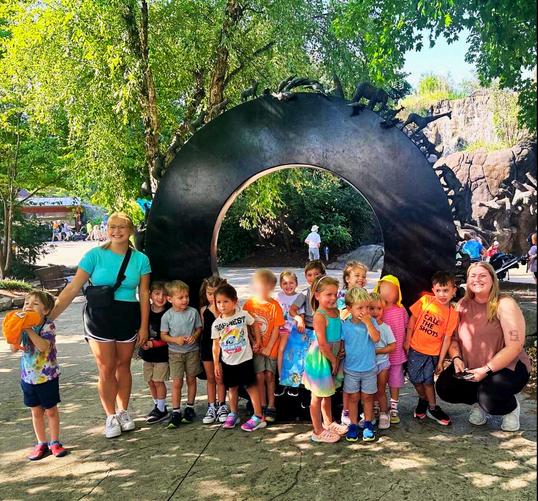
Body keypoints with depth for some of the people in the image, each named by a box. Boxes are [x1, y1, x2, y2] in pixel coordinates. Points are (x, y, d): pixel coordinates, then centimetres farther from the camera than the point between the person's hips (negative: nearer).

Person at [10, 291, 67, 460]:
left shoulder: (48, 326, -17)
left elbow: (44, 346, -32)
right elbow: (14, 348, -9)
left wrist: (28, 329, -36)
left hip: (48, 376, -4)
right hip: (28, 376, 4)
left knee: (51, 411, 9)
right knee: (36, 411, 15)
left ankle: (54, 442, 25)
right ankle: (41, 444, 29)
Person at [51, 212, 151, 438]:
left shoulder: (140, 259, -1)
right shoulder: (95, 255, -6)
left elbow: (144, 294, 1)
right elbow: (73, 288, -9)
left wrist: (144, 326, -1)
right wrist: (50, 315, -16)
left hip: (128, 317, 2)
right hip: (99, 317, -1)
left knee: (123, 366, 12)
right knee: (106, 369, 4)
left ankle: (122, 412, 29)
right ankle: (110, 417, 19)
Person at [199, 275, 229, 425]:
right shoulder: (204, 310, 3)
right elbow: (203, 328, 9)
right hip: (207, 346, 4)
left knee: (219, 378, 5)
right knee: (210, 378, 12)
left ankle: (221, 406, 18)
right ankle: (211, 407, 21)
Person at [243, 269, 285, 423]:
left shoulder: (274, 305, -6)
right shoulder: (249, 303, -3)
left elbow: (276, 329, -6)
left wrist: (269, 347, -9)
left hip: (270, 347, -1)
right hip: (256, 347, 1)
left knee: (269, 376, 2)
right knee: (259, 376, 0)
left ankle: (271, 407, 13)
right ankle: (263, 406, 13)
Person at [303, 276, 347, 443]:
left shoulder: (335, 311, 3)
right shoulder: (320, 316, -23)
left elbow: (339, 336, 9)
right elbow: (322, 343, -24)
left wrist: (338, 356, 1)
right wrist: (333, 360, -14)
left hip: (331, 357, 8)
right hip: (320, 359, -8)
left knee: (327, 394, 24)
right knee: (317, 396, 7)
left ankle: (328, 423, 42)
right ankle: (318, 431, 20)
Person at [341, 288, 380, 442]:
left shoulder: (371, 322, -8)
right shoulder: (345, 326, -11)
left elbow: (376, 338, -23)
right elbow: (341, 345, -1)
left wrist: (367, 322, -27)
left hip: (369, 368, 1)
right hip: (351, 369, 0)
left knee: (367, 397, 13)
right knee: (353, 398, 11)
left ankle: (368, 424, 28)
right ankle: (353, 425, 24)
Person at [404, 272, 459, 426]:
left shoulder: (453, 314, -9)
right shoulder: (425, 300, -11)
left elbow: (446, 338, -6)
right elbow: (413, 319, -1)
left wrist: (441, 361, -4)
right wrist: (407, 340, 0)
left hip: (433, 352, -1)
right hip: (415, 348, 1)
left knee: (428, 381, 4)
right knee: (416, 379, 9)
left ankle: (432, 408, 26)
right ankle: (423, 399, 36)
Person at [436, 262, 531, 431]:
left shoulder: (505, 305, -15)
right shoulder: (463, 305, 2)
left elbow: (514, 346, -20)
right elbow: (453, 337, 6)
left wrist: (486, 370, -24)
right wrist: (456, 358, -14)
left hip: (506, 366, -5)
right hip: (469, 367, 5)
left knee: (489, 398, -31)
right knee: (444, 388, -15)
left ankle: (511, 408, 6)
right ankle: (480, 402, 14)